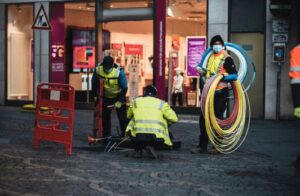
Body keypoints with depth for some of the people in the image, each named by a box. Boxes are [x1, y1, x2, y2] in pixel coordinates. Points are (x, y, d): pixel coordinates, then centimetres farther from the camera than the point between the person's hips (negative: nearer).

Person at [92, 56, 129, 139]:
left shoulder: (119, 72, -28)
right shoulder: (98, 69, -19)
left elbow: (124, 88, -19)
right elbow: (94, 83, 0)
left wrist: (120, 101, -18)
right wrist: (95, 95, 3)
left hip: (118, 96, -3)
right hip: (106, 97, 3)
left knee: (122, 116, -4)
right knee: (105, 116, 7)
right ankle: (106, 135, 18)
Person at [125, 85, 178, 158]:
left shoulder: (135, 102, 16)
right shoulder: (162, 104, 12)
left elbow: (129, 116, 32)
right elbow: (174, 119, 9)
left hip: (138, 136, 1)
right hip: (157, 137, -1)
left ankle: (138, 150, 21)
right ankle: (151, 146, 1)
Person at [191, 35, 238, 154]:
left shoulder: (226, 58, -8)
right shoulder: (210, 57, 15)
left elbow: (234, 76, -13)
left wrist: (222, 76, -27)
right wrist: (202, 71, 10)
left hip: (220, 93, -7)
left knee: (217, 119, 0)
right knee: (203, 118, 5)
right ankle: (202, 146, 11)